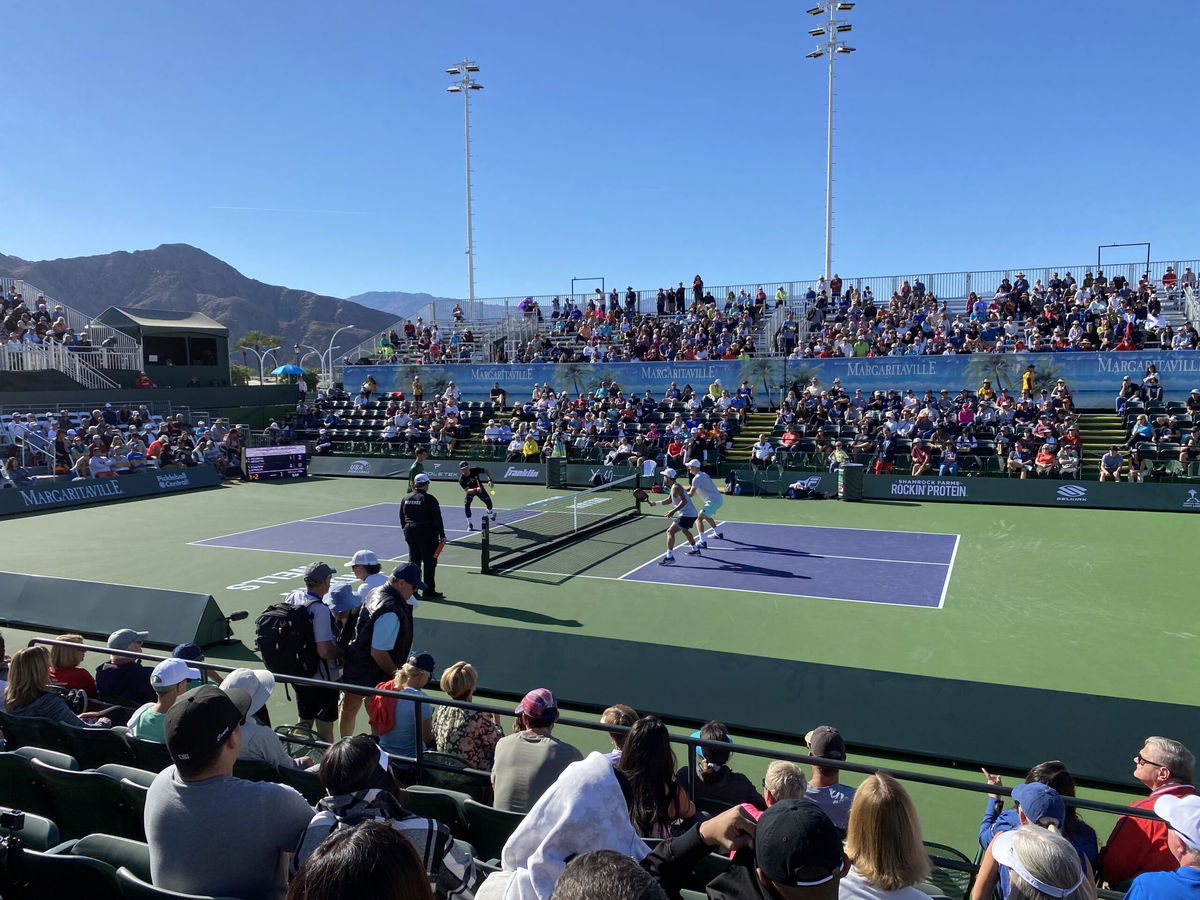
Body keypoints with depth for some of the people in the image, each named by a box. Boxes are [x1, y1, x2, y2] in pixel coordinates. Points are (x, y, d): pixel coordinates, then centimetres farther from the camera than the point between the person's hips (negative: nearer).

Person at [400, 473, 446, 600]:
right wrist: (442, 536, -7)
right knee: (429, 562, 2)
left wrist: (406, 532, 22)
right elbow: (437, 519, -13)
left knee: (413, 561, 16)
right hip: (427, 534, -6)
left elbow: (402, 518, 13)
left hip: (410, 533, 6)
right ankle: (428, 591, 5)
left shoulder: (406, 499, 6)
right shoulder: (429, 499, -14)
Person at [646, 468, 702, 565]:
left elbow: (684, 501, -27)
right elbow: (668, 500, 27)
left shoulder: (675, 487, -16)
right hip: (692, 514, 11)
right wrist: (655, 503, 22)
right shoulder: (673, 487, 15)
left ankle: (669, 557, -21)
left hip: (687, 515, -11)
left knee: (670, 532, -13)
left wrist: (673, 511, -31)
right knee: (685, 530, 36)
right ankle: (695, 550, 49)